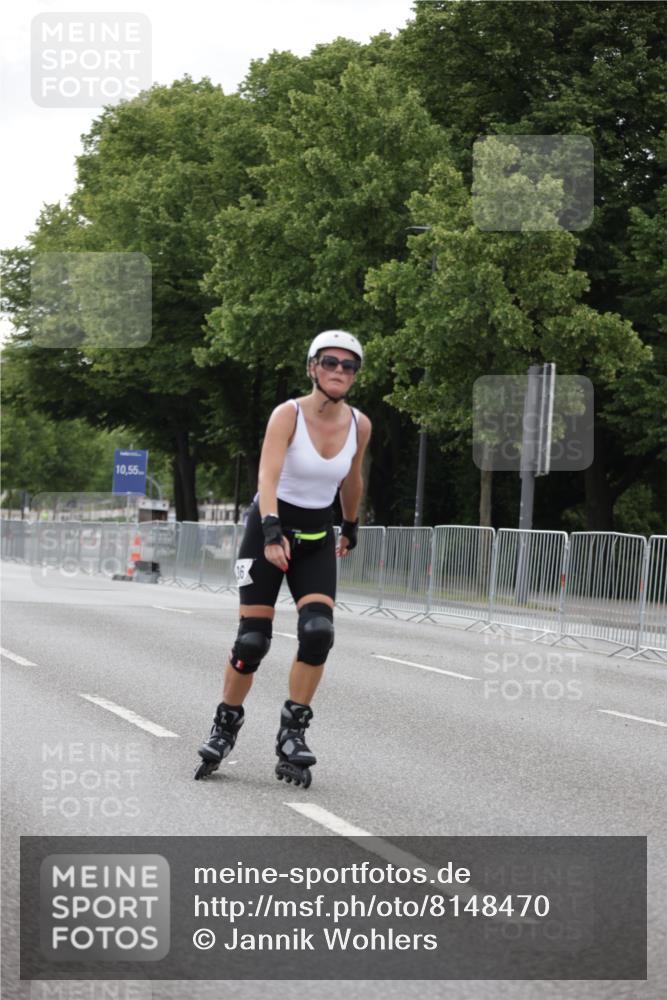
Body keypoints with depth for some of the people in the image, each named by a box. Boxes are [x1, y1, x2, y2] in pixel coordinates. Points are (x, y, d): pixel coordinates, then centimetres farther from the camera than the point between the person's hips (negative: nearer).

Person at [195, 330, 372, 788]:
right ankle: (225, 727, 15)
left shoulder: (359, 425, -2)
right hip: (270, 530, -3)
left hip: (318, 539, 4)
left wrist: (351, 527, 29)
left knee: (318, 632, -17)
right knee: (252, 641, -7)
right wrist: (272, 532, -44)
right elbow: (268, 476, -30)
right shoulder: (289, 414, -17)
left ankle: (293, 733, -5)